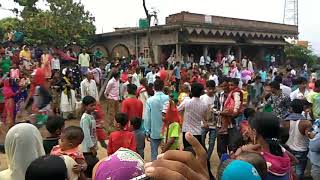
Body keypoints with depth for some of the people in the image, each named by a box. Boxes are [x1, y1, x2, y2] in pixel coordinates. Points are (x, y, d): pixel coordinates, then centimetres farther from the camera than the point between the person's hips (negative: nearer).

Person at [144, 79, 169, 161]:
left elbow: (147, 117, -7)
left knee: (154, 154, 10)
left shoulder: (150, 100, -11)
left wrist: (147, 131, 4)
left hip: (155, 132, -2)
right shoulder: (168, 99, -9)